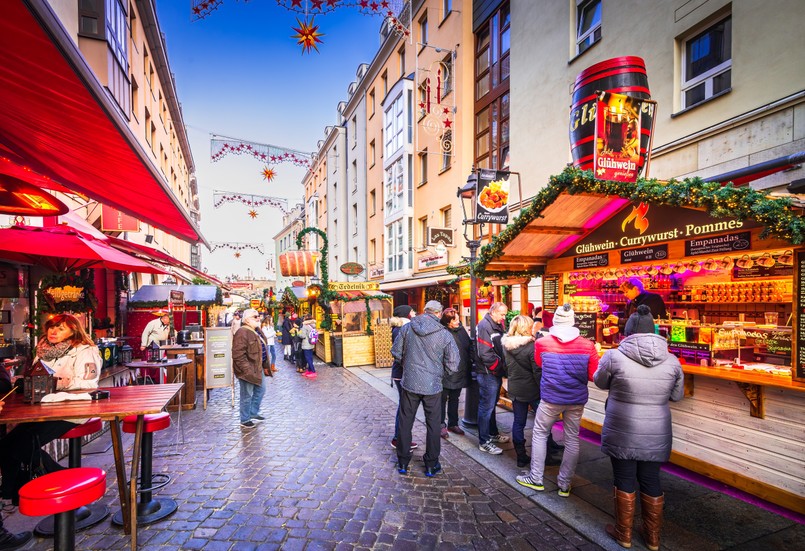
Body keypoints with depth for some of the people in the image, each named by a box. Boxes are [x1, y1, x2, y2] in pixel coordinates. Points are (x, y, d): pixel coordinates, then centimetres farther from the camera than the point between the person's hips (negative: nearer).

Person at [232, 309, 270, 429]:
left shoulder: (256, 331, 11)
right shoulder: (242, 333, -21)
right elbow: (238, 355, -26)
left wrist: (265, 366, 17)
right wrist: (248, 371, -26)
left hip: (258, 369, 10)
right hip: (247, 371, -10)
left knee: (260, 391, 20)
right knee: (247, 396, 5)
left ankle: (253, 413, 38)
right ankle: (245, 420, 21)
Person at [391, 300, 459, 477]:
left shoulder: (407, 328, -5)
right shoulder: (444, 335, -10)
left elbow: (396, 352, 2)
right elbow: (453, 364, -8)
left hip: (409, 383, 2)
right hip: (433, 386, -1)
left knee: (405, 423, 15)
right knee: (433, 425, 14)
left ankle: (402, 463, 26)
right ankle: (431, 465, 24)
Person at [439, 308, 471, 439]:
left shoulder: (461, 329, 2)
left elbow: (469, 347, 11)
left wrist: (470, 363, 9)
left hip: (460, 373, 7)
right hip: (446, 374, -6)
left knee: (454, 399, 19)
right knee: (442, 399, 9)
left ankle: (453, 424, 33)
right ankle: (441, 425, 22)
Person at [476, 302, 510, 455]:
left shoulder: (498, 326, 14)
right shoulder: (485, 326, -17)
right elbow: (485, 354, -23)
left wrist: (503, 368, 4)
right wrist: (501, 367, -16)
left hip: (496, 373, 9)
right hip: (488, 373, -9)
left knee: (492, 405, 21)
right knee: (486, 407, -2)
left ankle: (493, 433, 35)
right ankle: (484, 442, 7)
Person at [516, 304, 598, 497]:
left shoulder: (542, 343, -12)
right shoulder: (587, 345, -11)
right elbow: (593, 375, -2)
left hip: (550, 398, -1)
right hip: (577, 400, 2)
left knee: (539, 435, 15)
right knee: (572, 439, 15)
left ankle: (536, 479, 22)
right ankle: (564, 484, 24)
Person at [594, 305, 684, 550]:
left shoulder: (614, 356, -16)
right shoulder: (672, 361, -6)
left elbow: (600, 382, 2)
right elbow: (677, 395, 8)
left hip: (622, 433, -3)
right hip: (656, 434, 3)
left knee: (625, 482, 13)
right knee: (651, 482, 18)